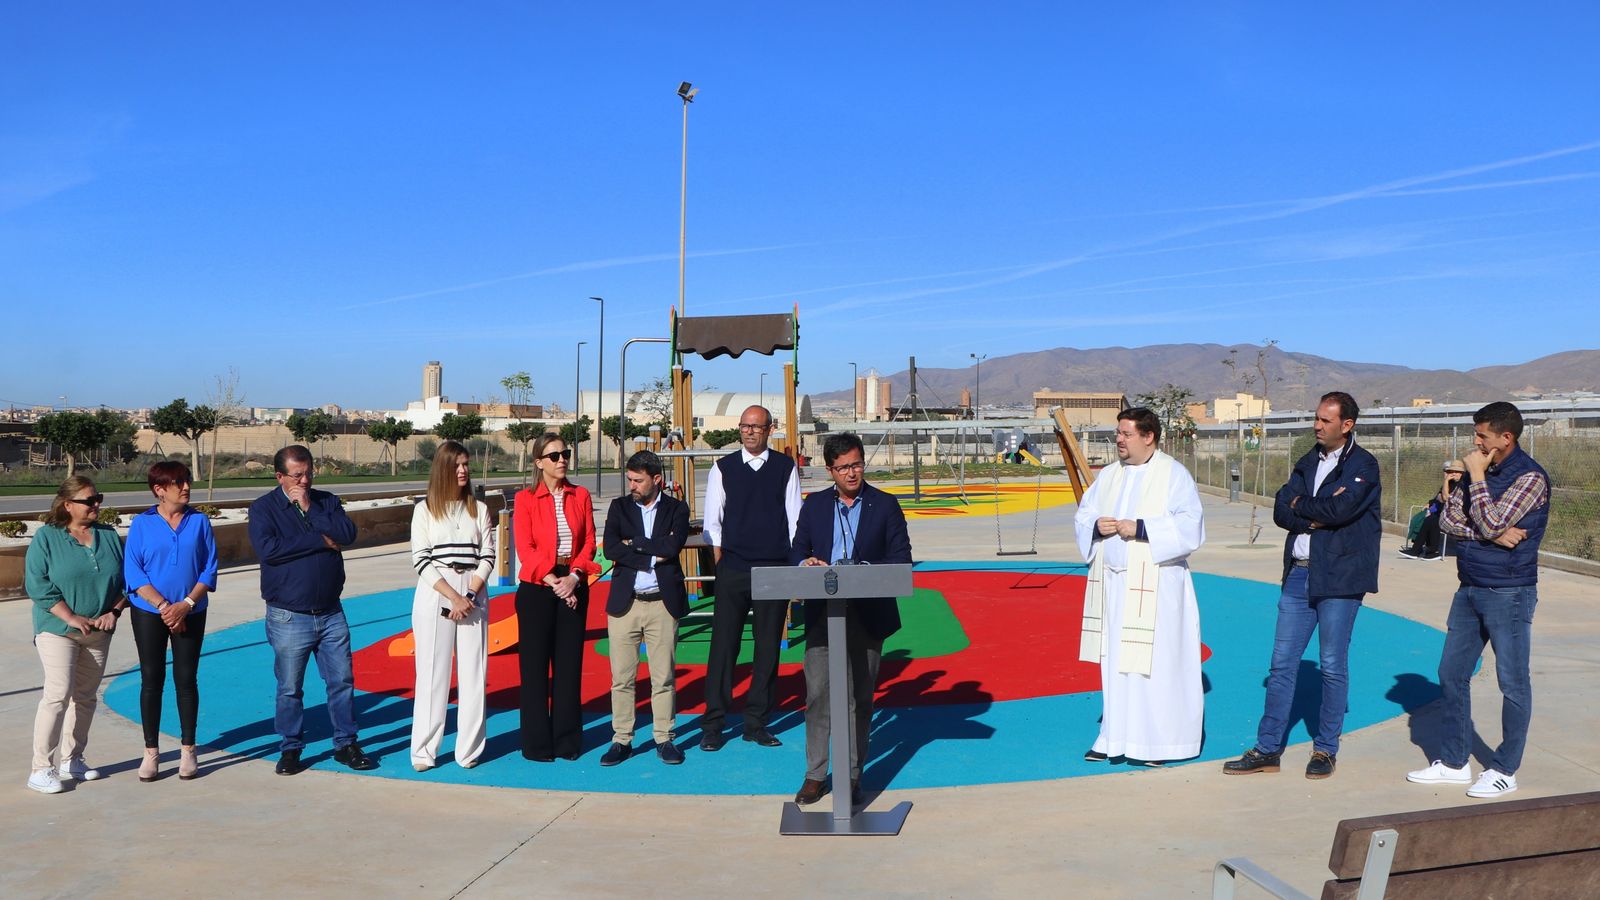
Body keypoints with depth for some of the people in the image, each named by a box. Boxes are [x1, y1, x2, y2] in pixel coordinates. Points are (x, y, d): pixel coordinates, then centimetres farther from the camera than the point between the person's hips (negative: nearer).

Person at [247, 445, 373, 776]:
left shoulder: (326, 501, 7)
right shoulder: (263, 508, -2)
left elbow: (348, 534, -10)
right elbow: (268, 549, -20)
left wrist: (310, 509, -14)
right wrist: (321, 541, -16)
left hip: (331, 612, 3)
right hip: (288, 617, -3)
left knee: (342, 680, 7)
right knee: (289, 688, 6)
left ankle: (346, 744, 19)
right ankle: (291, 749, 20)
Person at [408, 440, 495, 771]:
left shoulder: (479, 509, 10)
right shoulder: (425, 509, 3)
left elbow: (487, 556, 5)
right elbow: (421, 560, -4)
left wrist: (469, 595, -10)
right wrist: (453, 596, -12)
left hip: (473, 596, 2)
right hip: (434, 596, -2)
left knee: (473, 673, 1)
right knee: (432, 673, -1)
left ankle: (469, 750, 7)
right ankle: (424, 752, 6)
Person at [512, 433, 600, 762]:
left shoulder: (581, 496, 7)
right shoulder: (526, 498, -1)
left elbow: (589, 542, 3)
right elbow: (525, 548, -7)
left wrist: (574, 577, -12)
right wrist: (553, 581, -15)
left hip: (573, 585, 3)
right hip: (537, 587, -3)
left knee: (570, 663, 6)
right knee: (535, 664, 1)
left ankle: (567, 739, 16)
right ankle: (537, 743, 10)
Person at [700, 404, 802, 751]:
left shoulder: (785, 467, 6)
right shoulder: (723, 468, 5)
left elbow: (795, 518, 6)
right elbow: (712, 520, 6)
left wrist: (798, 567, 0)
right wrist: (719, 560, -3)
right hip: (733, 570, -1)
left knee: (768, 647, 5)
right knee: (723, 646, -1)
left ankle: (756, 723, 15)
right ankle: (713, 724, 7)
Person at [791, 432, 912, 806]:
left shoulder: (885, 505, 3)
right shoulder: (814, 505, 10)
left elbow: (901, 557, 0)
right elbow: (797, 551, 12)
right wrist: (806, 563, -12)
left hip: (867, 614, -1)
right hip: (822, 614, 1)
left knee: (859, 698, 5)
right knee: (817, 694, -1)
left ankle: (852, 776, 16)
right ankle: (815, 775, 11)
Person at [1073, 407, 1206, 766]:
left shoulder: (1174, 474, -4)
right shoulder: (1108, 475, 13)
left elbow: (1190, 525, -13)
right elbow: (1083, 516, 16)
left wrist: (1140, 528, -20)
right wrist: (1097, 526, -7)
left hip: (1153, 585, -5)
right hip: (1112, 582, 6)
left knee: (1153, 661, -3)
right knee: (1114, 660, 8)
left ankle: (1157, 740, 8)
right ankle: (1114, 736, 17)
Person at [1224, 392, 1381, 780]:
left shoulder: (1363, 465, -5)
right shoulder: (1308, 463, 14)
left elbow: (1340, 508, -20)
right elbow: (1281, 510, 3)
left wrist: (1301, 506, -4)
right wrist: (1319, 515, -12)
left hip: (1339, 577, -6)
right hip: (1299, 573, 6)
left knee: (1333, 666, 4)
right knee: (1282, 663, 5)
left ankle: (1326, 749, 18)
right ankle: (1268, 749, 11)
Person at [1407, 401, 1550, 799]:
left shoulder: (1530, 477, -13)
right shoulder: (1478, 471, 10)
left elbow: (1489, 523, -22)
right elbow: (1449, 520, 3)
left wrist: (1477, 476, -13)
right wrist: (1494, 535, -12)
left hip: (1509, 593, -8)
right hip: (1469, 589, 8)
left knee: (1512, 683, 2)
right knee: (1451, 674, 11)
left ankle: (1505, 770, 13)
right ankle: (1453, 762, 22)